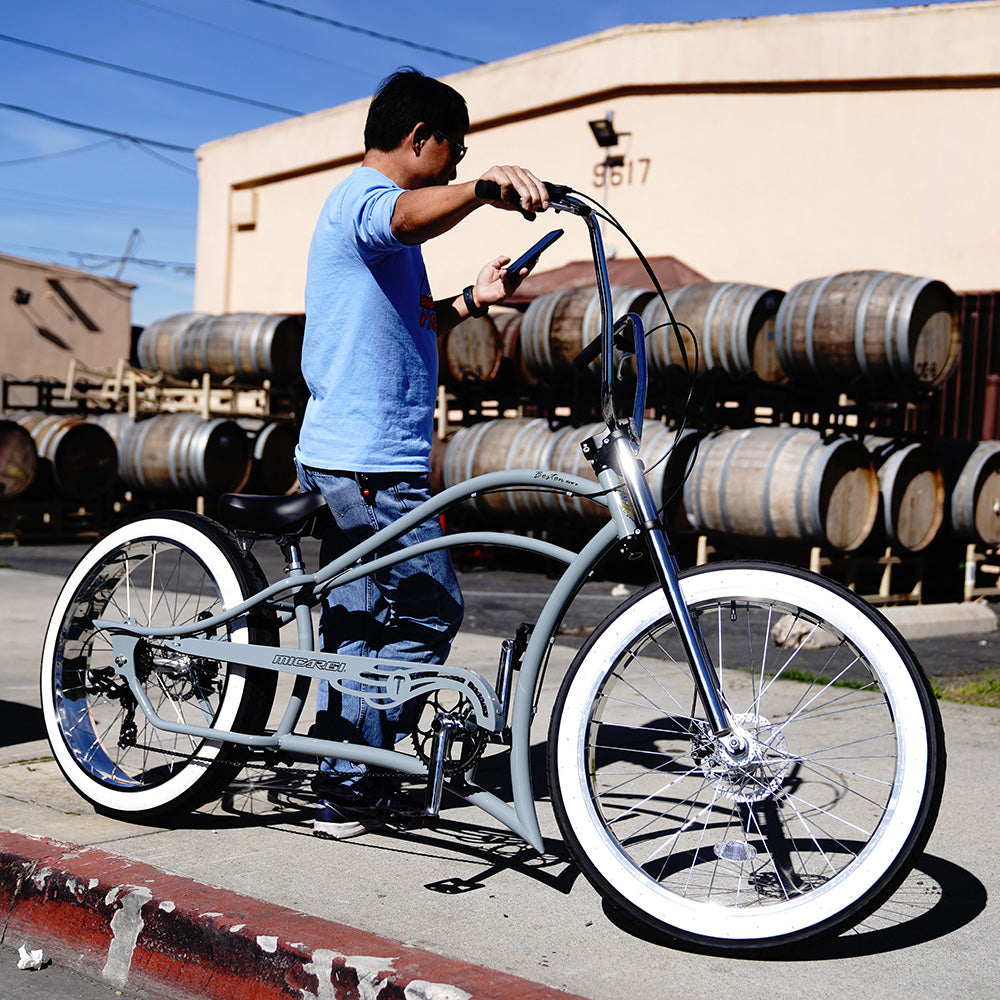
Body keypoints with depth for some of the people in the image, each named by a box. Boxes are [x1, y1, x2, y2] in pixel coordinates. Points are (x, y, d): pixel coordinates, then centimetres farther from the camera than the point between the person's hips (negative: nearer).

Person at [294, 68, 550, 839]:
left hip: (344, 457, 11)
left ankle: (347, 785, 22)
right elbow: (410, 218, -36)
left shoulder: (365, 205, 25)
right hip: (371, 463, -11)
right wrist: (487, 186, -53)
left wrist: (472, 300, 19)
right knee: (431, 614, -4)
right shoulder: (366, 195, -9)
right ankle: (351, 789, 1)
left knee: (360, 625, 14)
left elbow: (408, 324, 32)